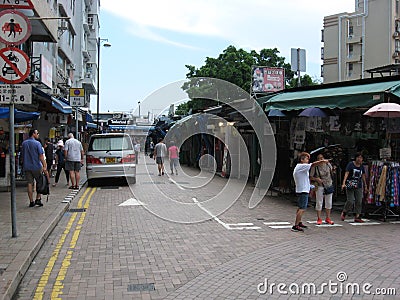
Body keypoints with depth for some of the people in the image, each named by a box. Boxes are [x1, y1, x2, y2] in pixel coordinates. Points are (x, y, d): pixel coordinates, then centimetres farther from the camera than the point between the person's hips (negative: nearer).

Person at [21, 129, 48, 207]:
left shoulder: (24, 143, 8)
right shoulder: (37, 143, -10)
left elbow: (22, 155, 14)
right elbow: (41, 156, -14)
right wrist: (44, 166, -13)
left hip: (27, 167, 5)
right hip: (36, 166, -5)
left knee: (30, 184, 6)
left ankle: (31, 201, 8)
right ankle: (38, 199, 5)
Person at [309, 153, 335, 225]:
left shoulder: (328, 164, -2)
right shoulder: (314, 167, -13)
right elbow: (310, 177, -9)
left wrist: (331, 180, 15)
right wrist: (316, 179, -27)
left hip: (329, 185, 4)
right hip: (320, 186, -4)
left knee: (329, 203, 9)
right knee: (319, 203, -1)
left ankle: (328, 218, 20)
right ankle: (319, 219, 10)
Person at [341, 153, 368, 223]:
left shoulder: (362, 167, 11)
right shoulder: (350, 164, -5)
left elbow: (363, 177, 19)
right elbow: (346, 174, -14)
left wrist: (365, 186, 19)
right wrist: (344, 183, -25)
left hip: (359, 186, 6)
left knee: (359, 201, 3)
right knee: (350, 201, -9)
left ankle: (357, 217, 8)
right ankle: (344, 213, 15)